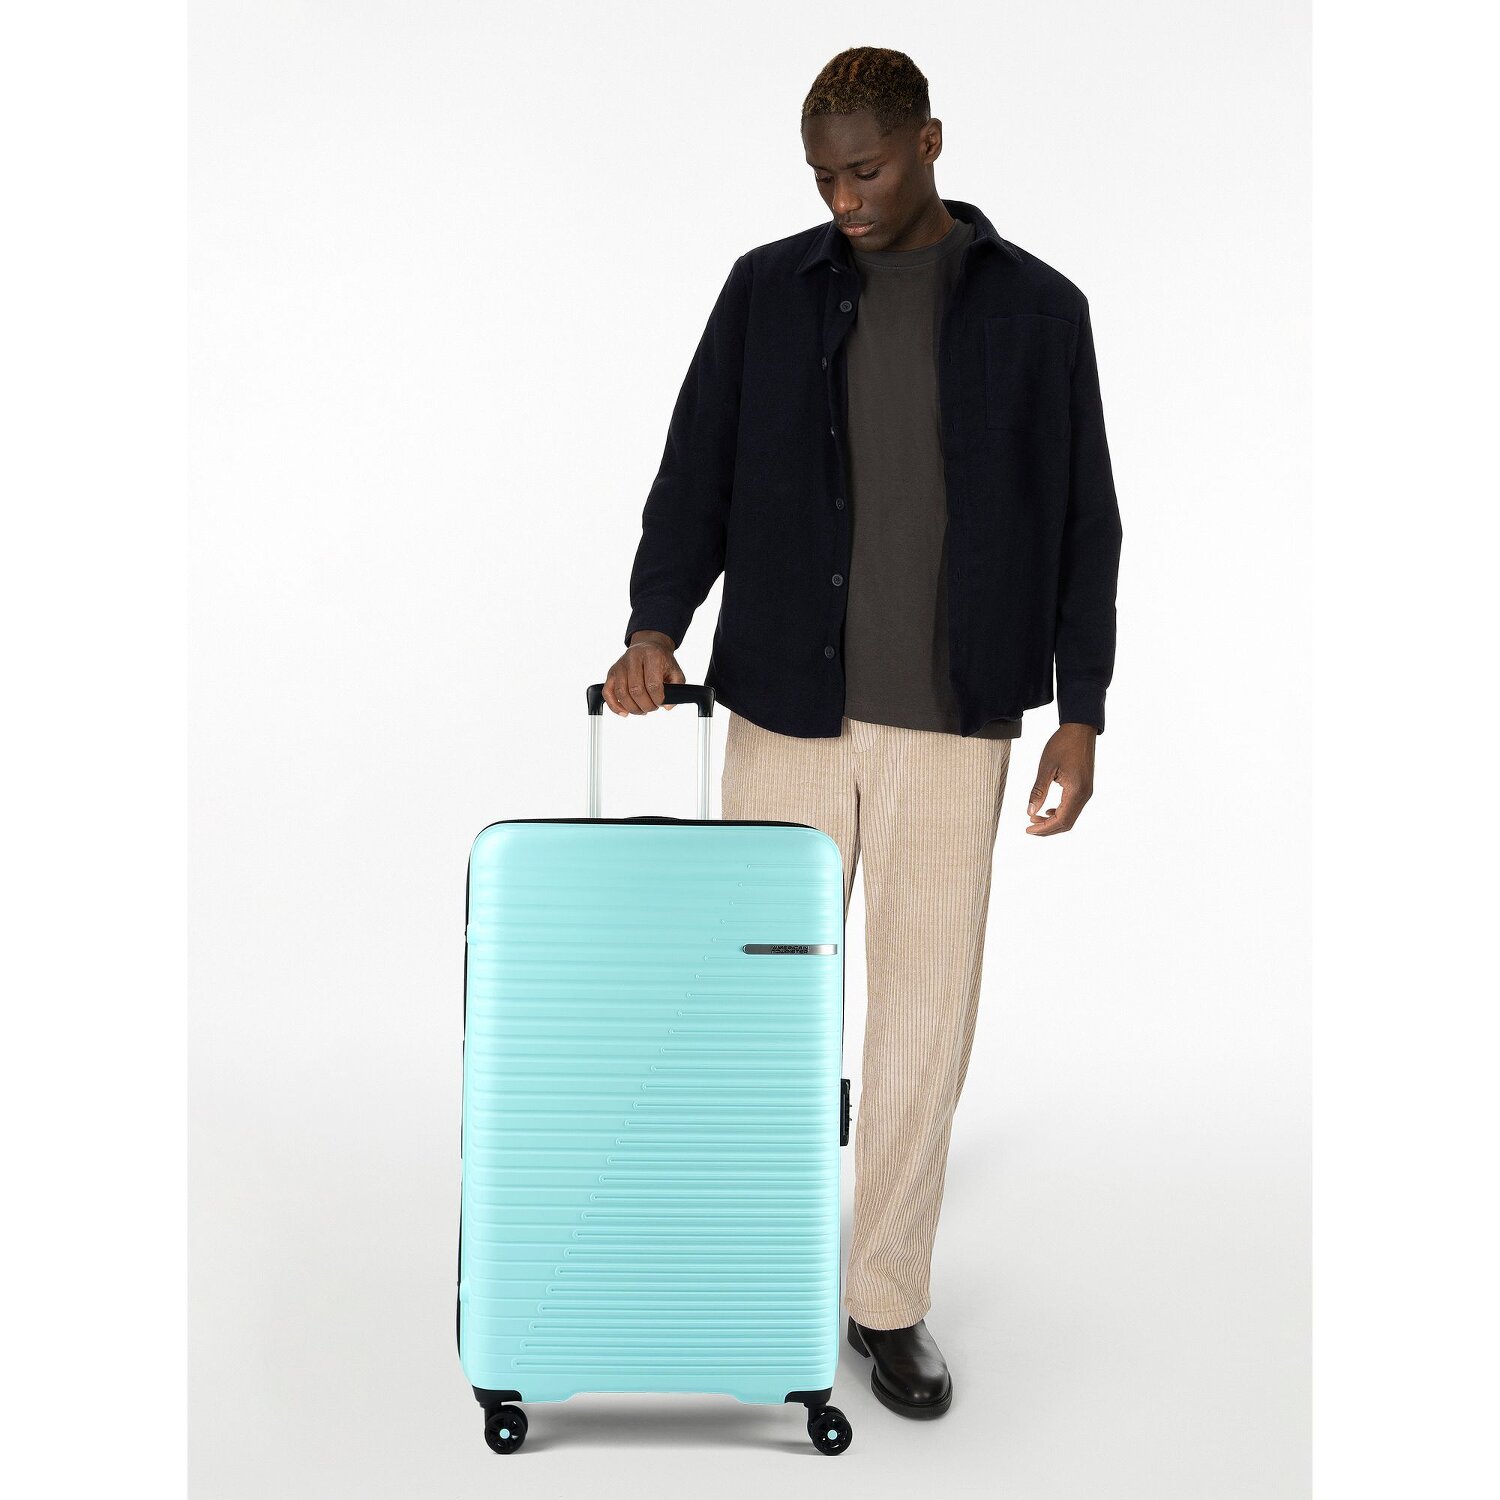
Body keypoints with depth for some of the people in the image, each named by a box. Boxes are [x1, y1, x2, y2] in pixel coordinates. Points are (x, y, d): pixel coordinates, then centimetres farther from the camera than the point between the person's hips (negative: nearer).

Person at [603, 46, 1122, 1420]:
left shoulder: (1035, 307, 2)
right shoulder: (768, 290, 4)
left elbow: (1083, 523, 4)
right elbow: (698, 472, 4)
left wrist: (1080, 715, -2)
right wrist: (656, 623, -13)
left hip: (950, 724, -1)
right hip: (784, 707, 1)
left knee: (926, 1014, 2)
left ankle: (889, 1298, 18)